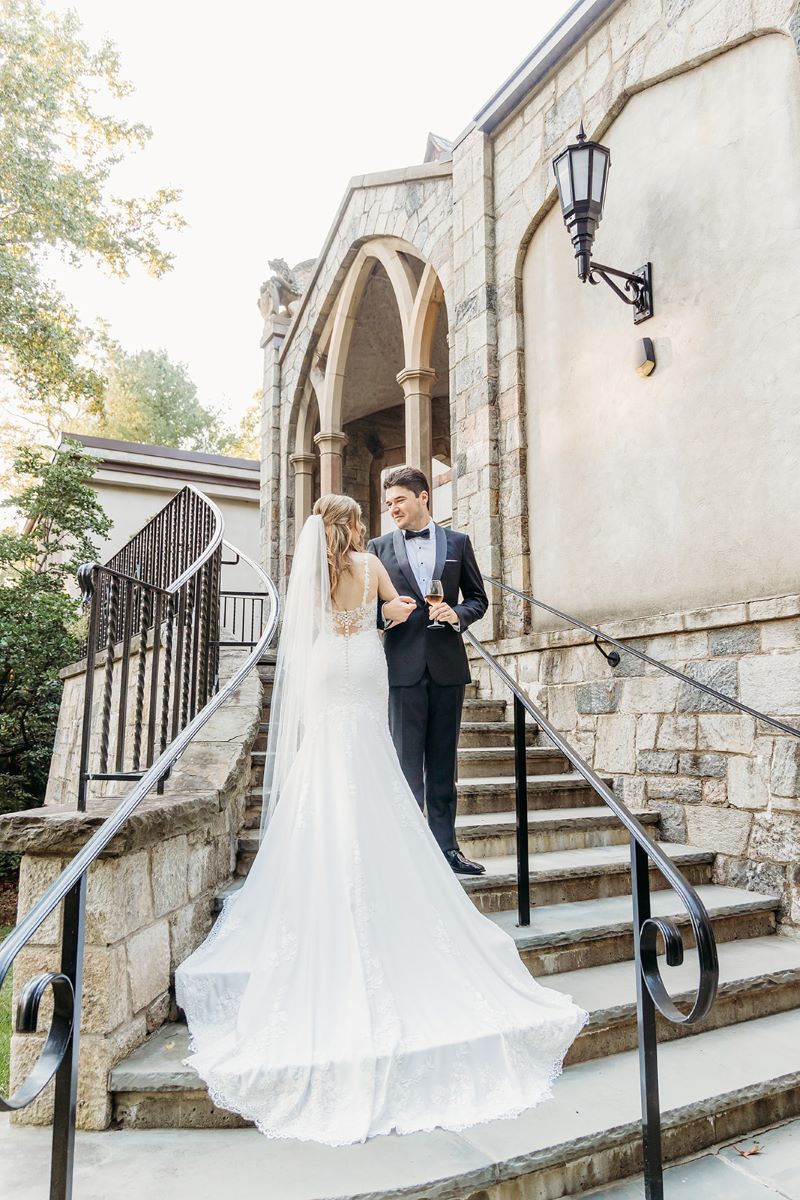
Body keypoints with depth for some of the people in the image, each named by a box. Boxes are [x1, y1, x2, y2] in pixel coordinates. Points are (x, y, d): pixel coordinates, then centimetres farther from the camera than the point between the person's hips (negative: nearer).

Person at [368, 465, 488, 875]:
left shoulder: (457, 543, 9)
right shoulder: (379, 547, 7)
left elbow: (478, 598, 12)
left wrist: (458, 615, -8)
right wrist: (385, 614, -12)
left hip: (447, 664, 1)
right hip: (403, 666, -1)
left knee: (443, 763, 10)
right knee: (407, 761, 1)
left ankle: (446, 848, 19)